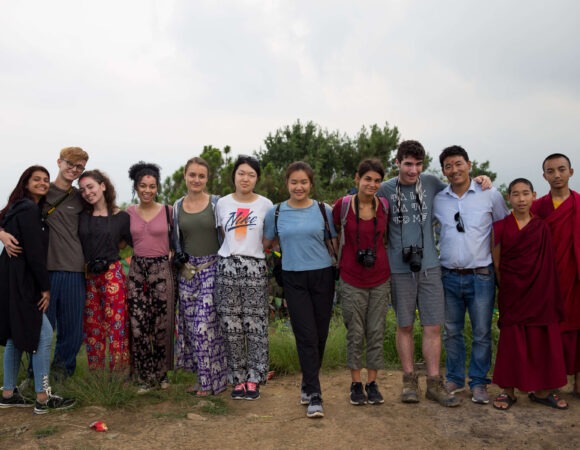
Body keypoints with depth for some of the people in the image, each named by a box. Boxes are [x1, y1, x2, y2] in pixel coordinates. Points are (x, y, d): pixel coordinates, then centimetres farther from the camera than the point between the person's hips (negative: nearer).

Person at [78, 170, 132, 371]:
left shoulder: (121, 217, -1)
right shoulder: (82, 216, 6)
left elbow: (126, 241, 8)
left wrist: (107, 254, 5)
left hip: (112, 274, -3)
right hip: (88, 277, 3)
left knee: (117, 326, -3)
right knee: (92, 327, 9)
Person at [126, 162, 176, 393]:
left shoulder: (168, 211, 1)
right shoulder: (129, 212, 7)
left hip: (162, 270, -1)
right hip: (137, 270, 2)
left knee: (162, 325, 3)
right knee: (138, 326, -2)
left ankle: (161, 373, 21)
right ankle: (145, 376, 10)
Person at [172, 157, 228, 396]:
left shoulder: (216, 203, -2)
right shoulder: (177, 207, 9)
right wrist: (180, 259, 6)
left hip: (212, 269, -4)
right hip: (187, 271, 4)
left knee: (206, 324, -8)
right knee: (191, 325, 5)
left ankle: (211, 380, 4)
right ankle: (201, 376, 18)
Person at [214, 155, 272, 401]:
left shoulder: (265, 205, 4)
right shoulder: (222, 203, 8)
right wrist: (232, 251, 8)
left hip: (255, 268, -1)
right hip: (227, 267, 1)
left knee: (255, 325, -1)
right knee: (231, 325, 3)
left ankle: (253, 378, 11)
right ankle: (238, 378, 14)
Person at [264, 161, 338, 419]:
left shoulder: (324, 210, 3)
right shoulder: (276, 213, 4)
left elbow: (336, 243, 8)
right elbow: (266, 245, 16)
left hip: (322, 276, 1)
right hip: (293, 279, -1)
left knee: (320, 335, 6)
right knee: (306, 336, -6)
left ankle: (308, 384, 27)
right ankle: (314, 395, -2)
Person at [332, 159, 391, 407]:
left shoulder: (385, 206, -1)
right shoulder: (342, 205, -7)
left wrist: (378, 256, 8)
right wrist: (339, 259, 7)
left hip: (380, 279, 2)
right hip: (352, 279, -2)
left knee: (377, 333, 7)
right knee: (355, 334, 6)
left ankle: (372, 383, 21)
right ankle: (356, 384, 20)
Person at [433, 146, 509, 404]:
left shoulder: (490, 195, 0)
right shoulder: (437, 200, 4)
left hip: (480, 276, -2)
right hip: (449, 276, 2)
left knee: (482, 333, 4)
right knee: (451, 332, 11)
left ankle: (478, 382, 18)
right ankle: (454, 379, 26)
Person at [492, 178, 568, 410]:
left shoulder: (542, 226, 2)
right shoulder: (500, 228, -1)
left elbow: (548, 263, 5)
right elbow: (496, 263, 3)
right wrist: (505, 286, 0)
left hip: (539, 293, 2)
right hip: (512, 293, -1)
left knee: (541, 340, 6)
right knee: (511, 339, 4)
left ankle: (541, 390, 19)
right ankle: (508, 390, 14)